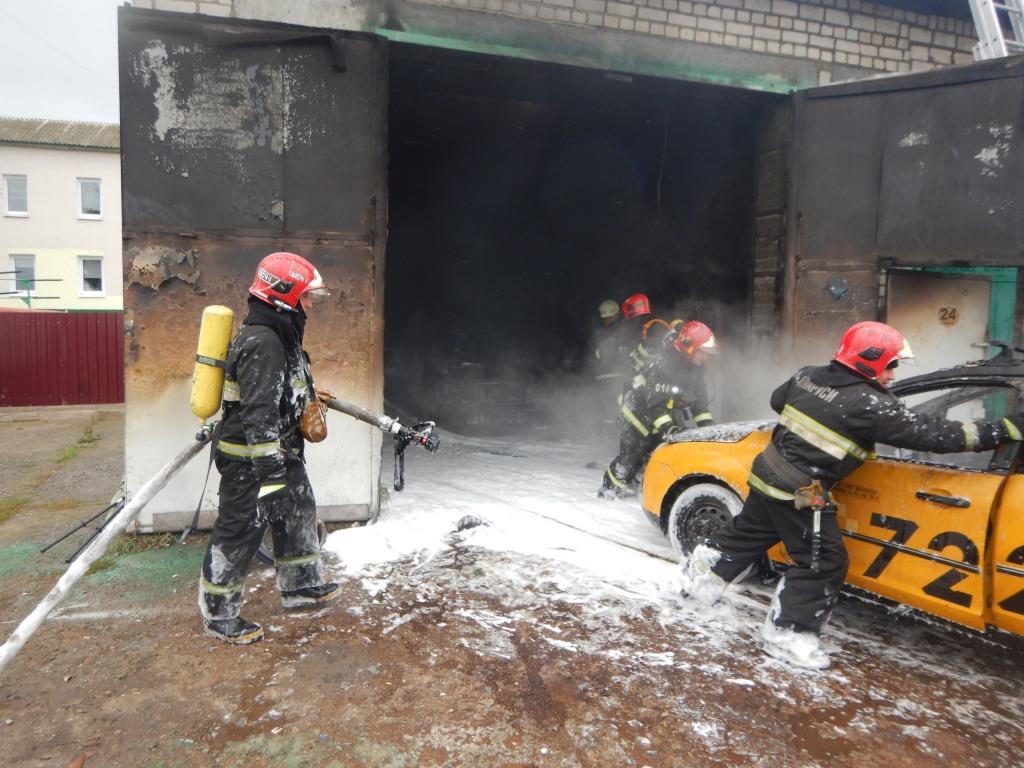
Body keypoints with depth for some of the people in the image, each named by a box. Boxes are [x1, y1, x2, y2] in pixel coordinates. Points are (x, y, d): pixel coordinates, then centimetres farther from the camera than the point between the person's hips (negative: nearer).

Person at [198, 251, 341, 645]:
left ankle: (300, 585, 38)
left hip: (281, 451, 11)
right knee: (239, 533, 2)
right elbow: (259, 415, -29)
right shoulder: (260, 342, -25)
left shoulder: (280, 334, 9)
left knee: (299, 512, 21)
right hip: (250, 460, -11)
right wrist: (270, 471, -29)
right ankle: (219, 615, 18)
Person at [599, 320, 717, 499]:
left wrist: (707, 424, -6)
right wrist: (668, 427, -44)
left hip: (664, 415, 8)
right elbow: (654, 402, -36)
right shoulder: (662, 364, -31)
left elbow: (699, 398, 5)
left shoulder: (694, 369, -3)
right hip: (638, 411, -8)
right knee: (631, 455, -11)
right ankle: (609, 489, 5)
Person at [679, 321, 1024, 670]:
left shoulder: (807, 376, 2)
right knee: (824, 563, 4)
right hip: (799, 495, -8)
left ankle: (699, 577, 41)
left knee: (745, 535, 26)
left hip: (767, 477, 8)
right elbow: (931, 433, -17)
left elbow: (777, 400, 20)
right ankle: (787, 634, 10)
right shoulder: (870, 405, -18)